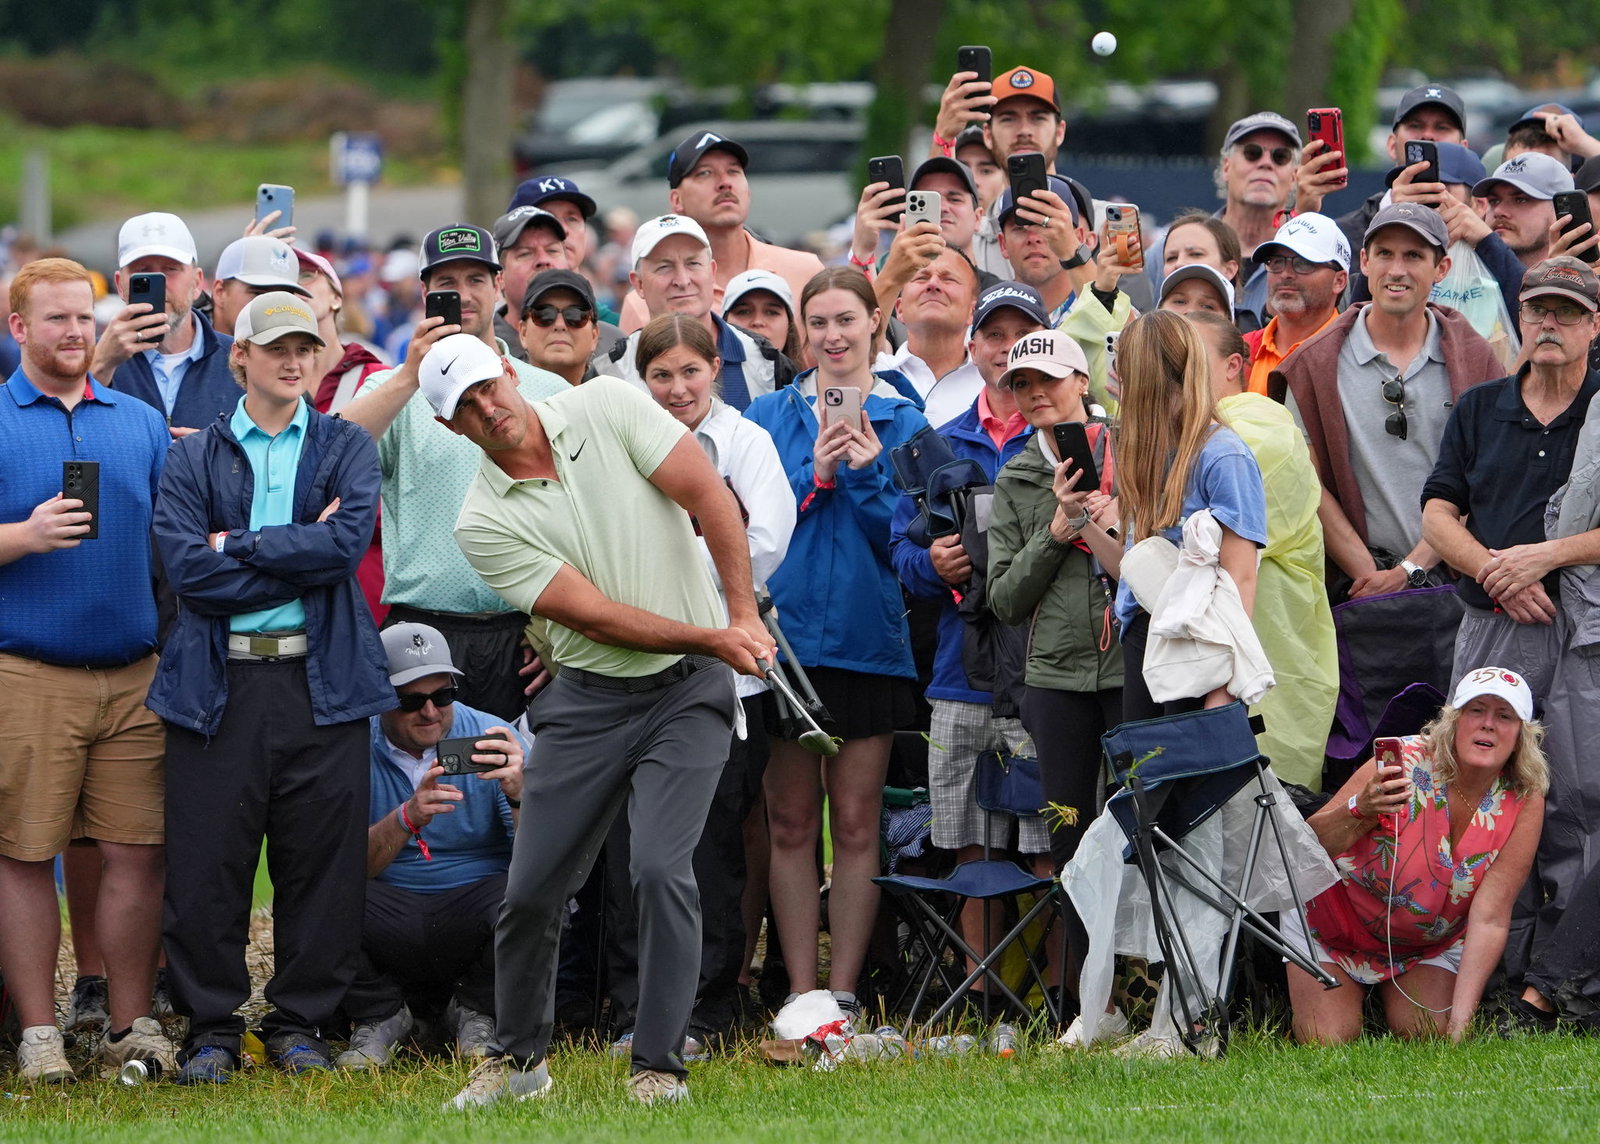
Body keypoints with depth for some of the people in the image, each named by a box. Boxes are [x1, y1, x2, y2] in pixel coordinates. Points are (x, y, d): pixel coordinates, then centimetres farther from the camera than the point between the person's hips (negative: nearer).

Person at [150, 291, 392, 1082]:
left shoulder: (346, 447, 11)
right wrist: (300, 555, -7)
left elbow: (350, 540, -7)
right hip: (219, 683, 0)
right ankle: (211, 1028, 8)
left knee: (319, 859, 1)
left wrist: (238, 546, -7)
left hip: (323, 681, 1)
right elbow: (185, 567, -5)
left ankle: (300, 1023, 12)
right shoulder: (193, 458, 9)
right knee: (208, 862, -2)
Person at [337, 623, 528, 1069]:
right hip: (387, 925, 0)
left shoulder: (496, 742, -4)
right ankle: (380, 1016, -1)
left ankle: (475, 1015, 0)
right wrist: (407, 819, -29)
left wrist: (519, 795, -32)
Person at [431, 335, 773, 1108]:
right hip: (590, 699, 2)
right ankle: (517, 1057, 24)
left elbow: (709, 497, -8)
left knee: (660, 869, -17)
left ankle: (659, 1065, -7)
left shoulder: (607, 407, -6)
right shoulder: (483, 522, -8)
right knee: (531, 889, 1)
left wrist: (743, 617, -16)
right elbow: (595, 615, -12)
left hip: (688, 693, -2)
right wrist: (712, 639, -17)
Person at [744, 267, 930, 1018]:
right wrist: (814, 475, -14)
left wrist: (868, 472, -14)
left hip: (867, 638, -1)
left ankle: (844, 987, 6)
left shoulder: (903, 422, 5)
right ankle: (799, 990, 7)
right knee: (791, 821, 3)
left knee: (856, 821, 1)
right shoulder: (770, 416, 8)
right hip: (785, 635, 1)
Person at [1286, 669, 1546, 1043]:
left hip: (1433, 940, 2)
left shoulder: (1525, 802, -20)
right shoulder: (1404, 763, -28)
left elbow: (1489, 918, -24)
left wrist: (1459, 1023, -32)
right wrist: (1360, 811, -53)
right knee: (1329, 1043, -13)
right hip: (1338, 920, -2)